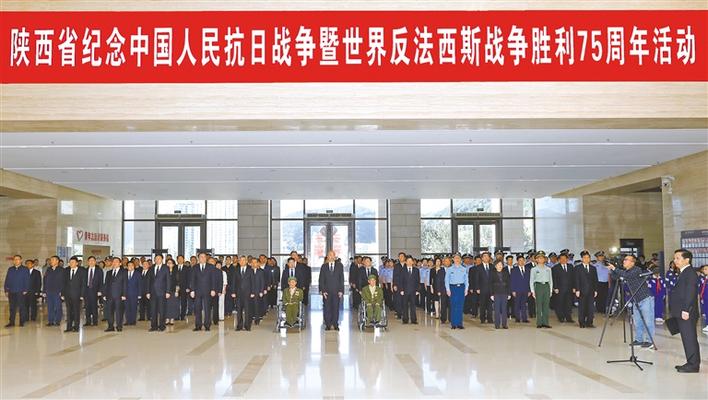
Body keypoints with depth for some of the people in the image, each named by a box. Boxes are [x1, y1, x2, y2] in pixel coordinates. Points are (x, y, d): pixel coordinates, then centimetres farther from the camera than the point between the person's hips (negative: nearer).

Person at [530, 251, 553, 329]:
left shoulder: (548, 269, 12)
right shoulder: (534, 269, 4)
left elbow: (550, 280, 15)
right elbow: (531, 281, 4)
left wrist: (551, 290, 7)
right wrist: (532, 291, -3)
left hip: (546, 286, 3)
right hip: (538, 286, -3)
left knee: (546, 305, 1)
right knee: (539, 305, -3)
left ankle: (545, 322, 6)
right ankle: (539, 323, 2)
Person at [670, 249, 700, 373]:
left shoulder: (690, 273, -13)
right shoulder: (684, 273, 17)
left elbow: (690, 293, -20)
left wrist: (686, 310, -23)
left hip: (686, 313, -10)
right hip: (682, 312, 10)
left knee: (690, 339, -5)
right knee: (688, 339, 13)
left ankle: (693, 365, 0)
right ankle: (692, 363, 19)